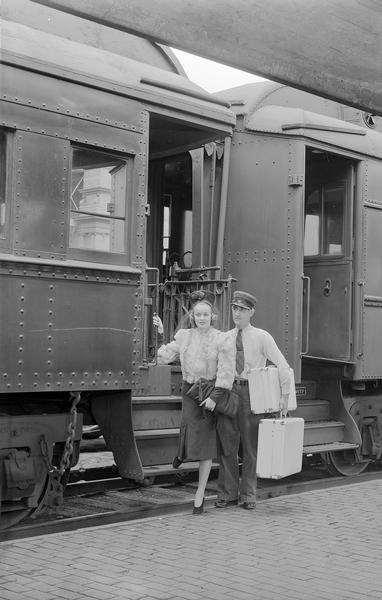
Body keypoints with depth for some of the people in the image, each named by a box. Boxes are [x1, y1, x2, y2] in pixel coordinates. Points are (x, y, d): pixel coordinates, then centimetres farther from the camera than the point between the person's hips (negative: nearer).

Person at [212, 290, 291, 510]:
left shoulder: (262, 337, 0)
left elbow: (283, 366, -4)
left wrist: (285, 396, -11)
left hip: (251, 392, -2)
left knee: (250, 445, 5)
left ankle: (248, 495, 16)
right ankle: (227, 494, 14)